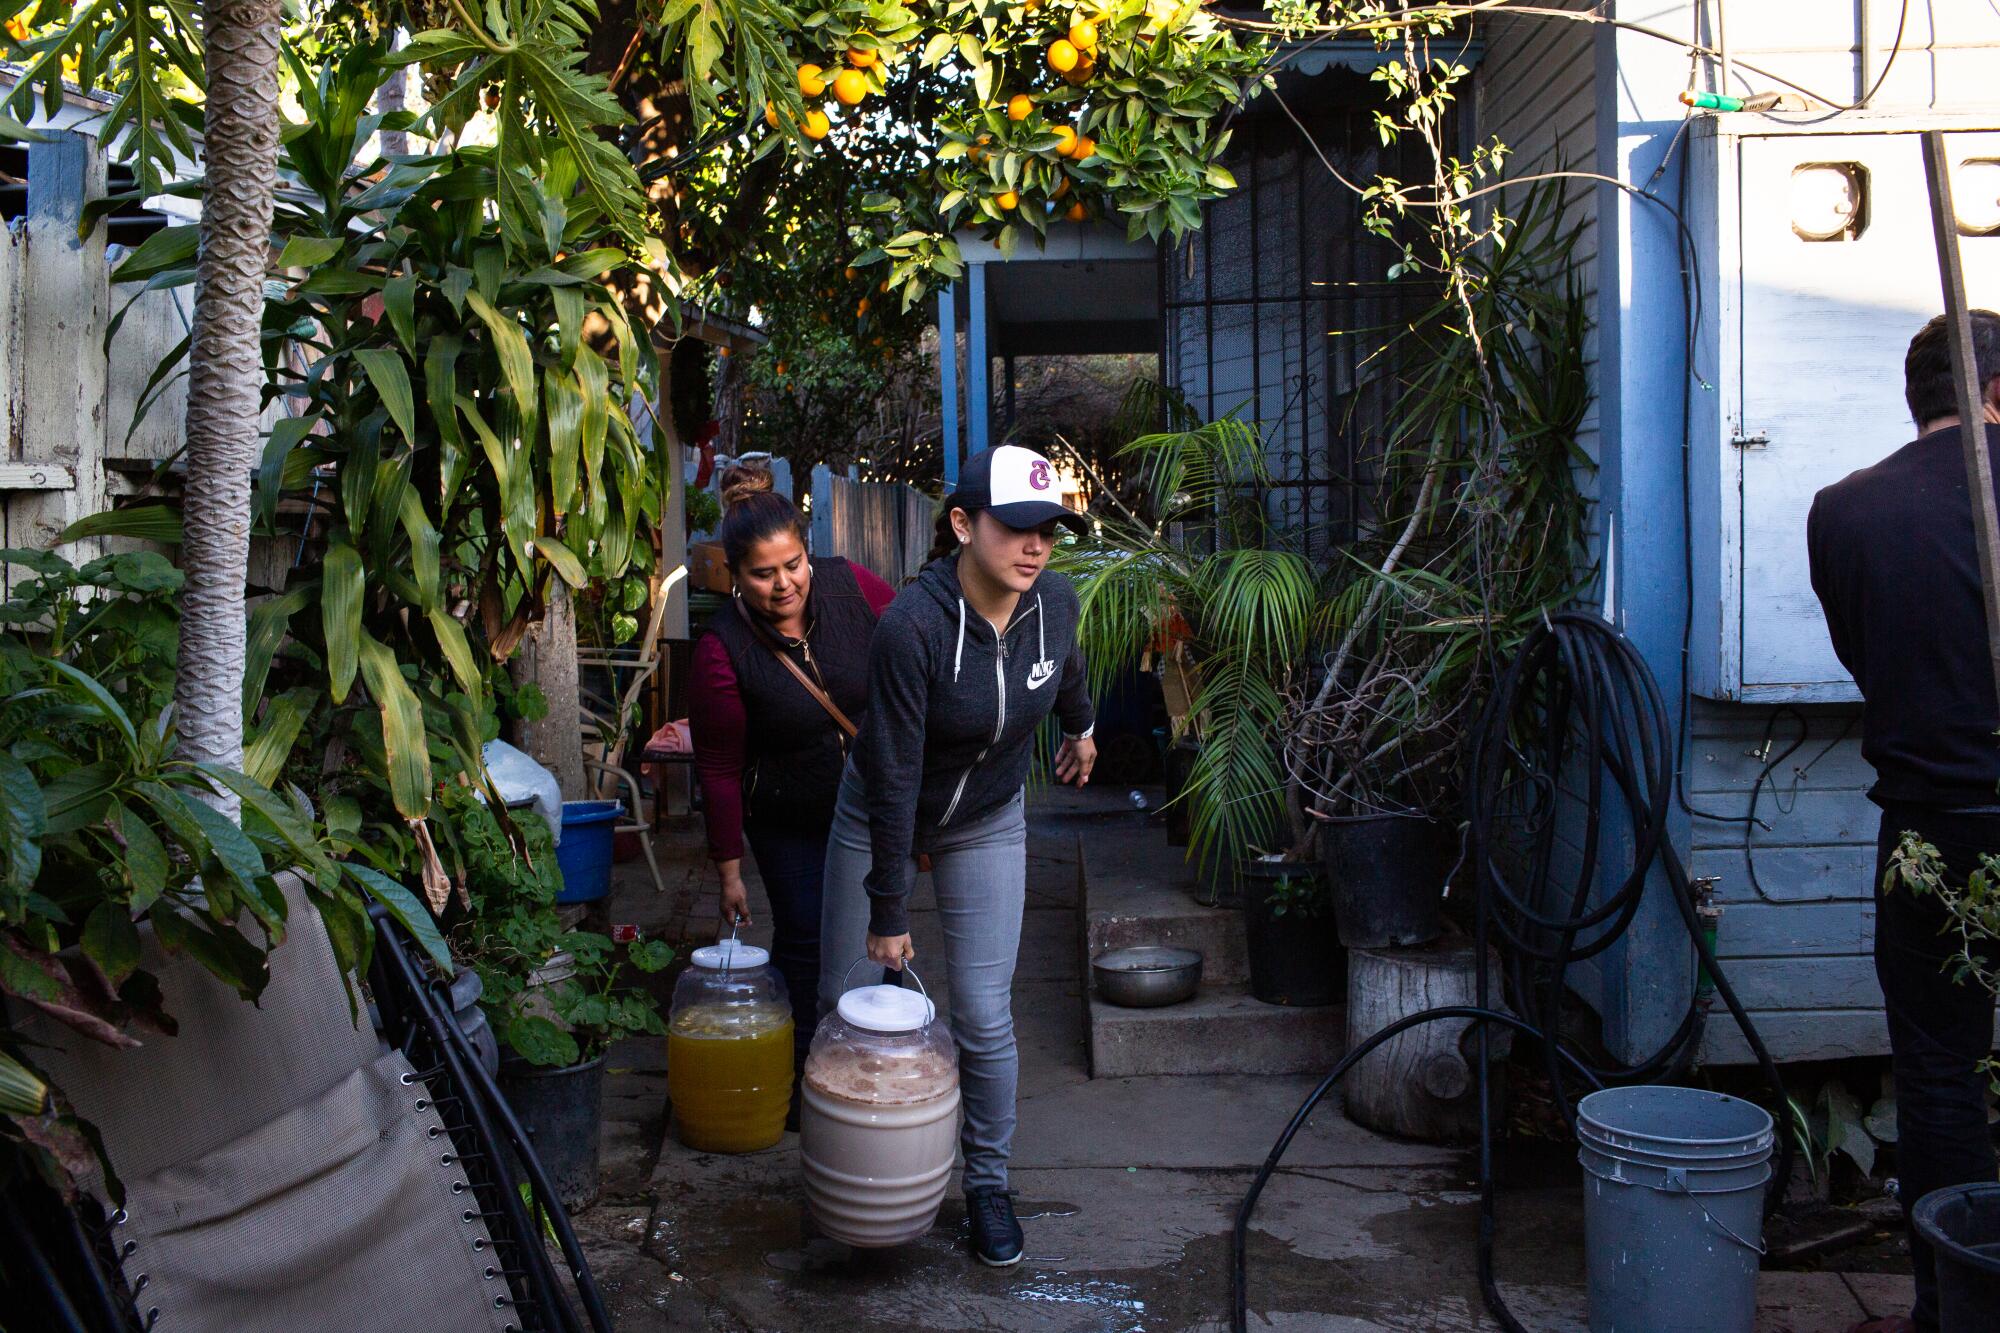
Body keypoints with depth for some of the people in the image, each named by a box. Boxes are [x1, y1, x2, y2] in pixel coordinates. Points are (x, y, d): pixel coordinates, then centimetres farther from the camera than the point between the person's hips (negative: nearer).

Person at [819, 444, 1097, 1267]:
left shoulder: (1054, 601, -18)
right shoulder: (913, 626, -33)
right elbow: (893, 780, -28)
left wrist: (1080, 727, 28)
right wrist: (888, 913, -23)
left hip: (988, 826, 3)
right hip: (878, 820, -2)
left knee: (985, 1018, -2)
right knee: (848, 998, 7)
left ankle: (988, 1185, 20)